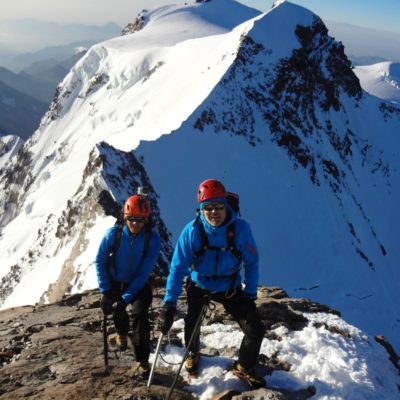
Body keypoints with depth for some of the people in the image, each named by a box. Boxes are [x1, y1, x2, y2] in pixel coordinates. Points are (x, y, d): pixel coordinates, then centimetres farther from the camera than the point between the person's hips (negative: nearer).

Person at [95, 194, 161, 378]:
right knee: (112, 308, -12)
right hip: (114, 282, 3)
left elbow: (144, 272, -19)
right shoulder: (113, 234, -18)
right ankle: (122, 332, 26)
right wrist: (105, 291, -14)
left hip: (138, 284, -2)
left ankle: (142, 361, -8)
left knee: (140, 313, -21)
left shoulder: (152, 239, -20)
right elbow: (100, 261, -8)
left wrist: (126, 297, -25)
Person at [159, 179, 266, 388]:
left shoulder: (240, 228, -23)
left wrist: (250, 294, -10)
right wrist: (169, 303, -21)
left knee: (256, 330, -4)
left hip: (229, 288, 1)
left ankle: (244, 368, 26)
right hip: (199, 286, 0)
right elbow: (178, 267, -19)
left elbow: (251, 263, -10)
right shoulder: (192, 230, -24)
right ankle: (193, 353, 42)